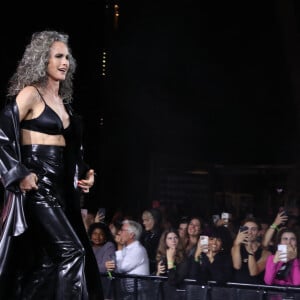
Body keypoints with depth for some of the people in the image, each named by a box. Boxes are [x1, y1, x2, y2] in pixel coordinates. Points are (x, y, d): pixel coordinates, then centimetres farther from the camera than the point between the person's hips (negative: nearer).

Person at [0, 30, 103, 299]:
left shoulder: (62, 101, 17)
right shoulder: (30, 94, -7)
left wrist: (85, 173, 12)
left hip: (59, 189, 8)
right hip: (36, 187, -8)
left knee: (46, 261, 7)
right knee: (71, 251, -16)